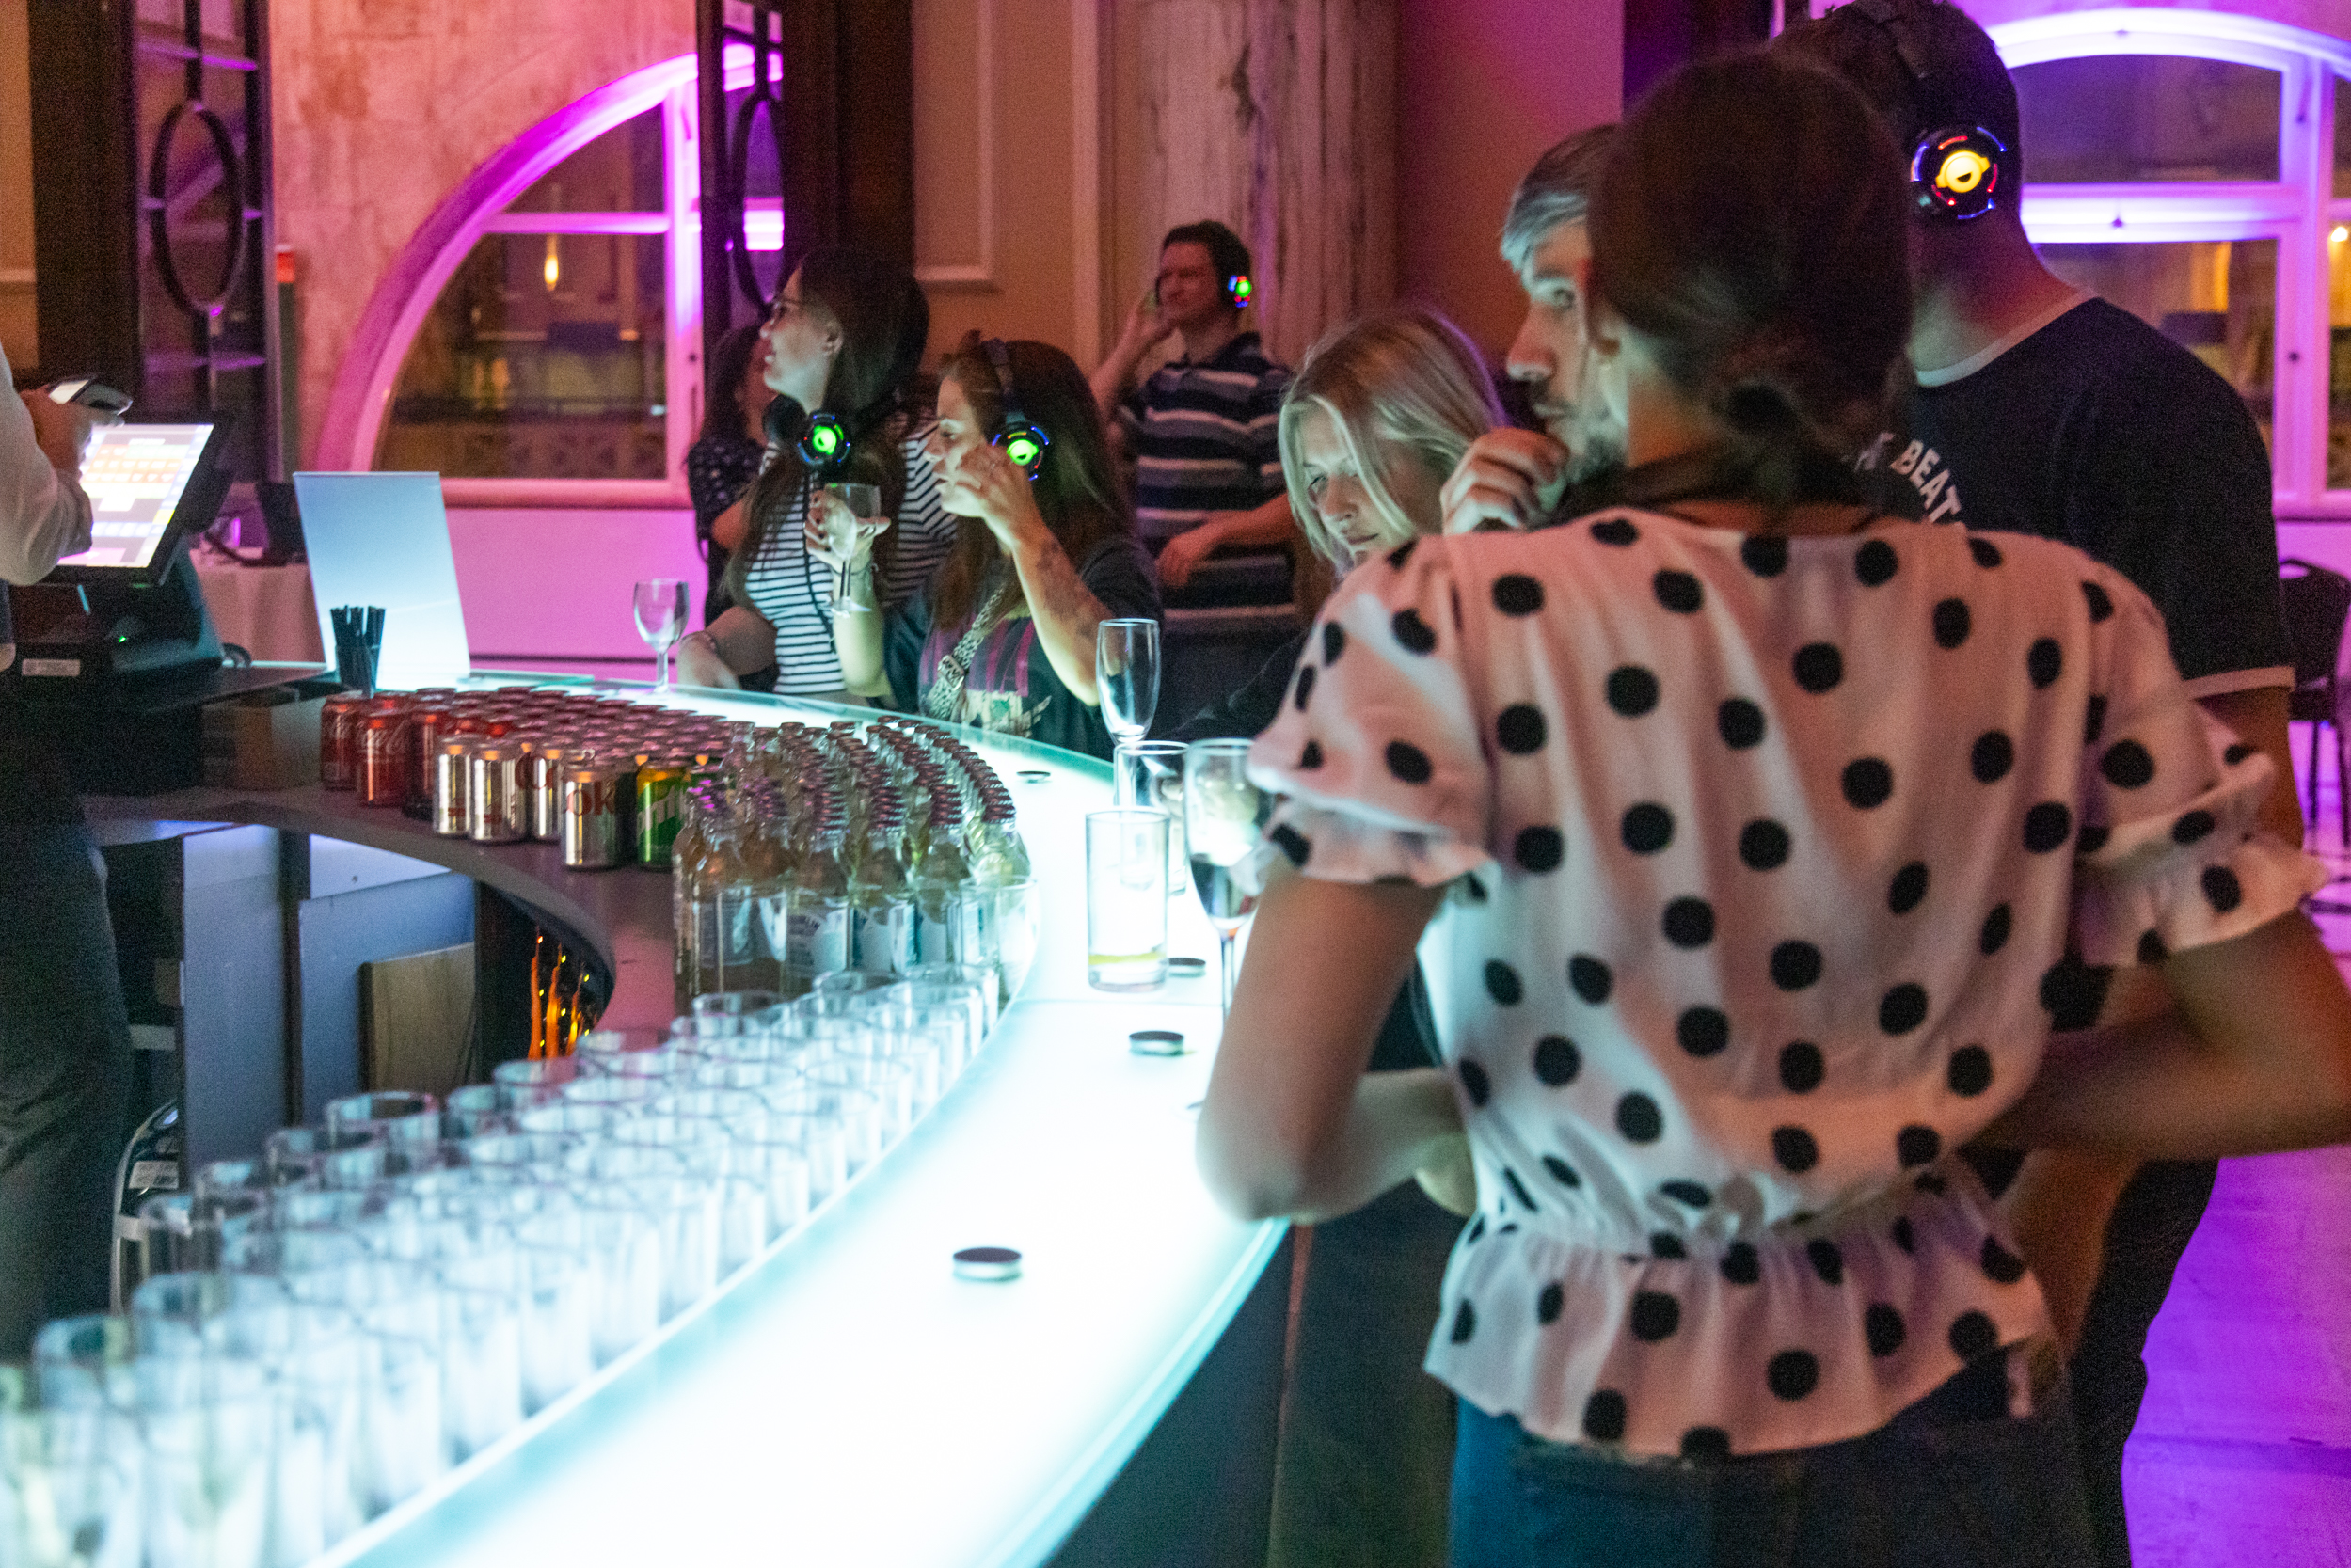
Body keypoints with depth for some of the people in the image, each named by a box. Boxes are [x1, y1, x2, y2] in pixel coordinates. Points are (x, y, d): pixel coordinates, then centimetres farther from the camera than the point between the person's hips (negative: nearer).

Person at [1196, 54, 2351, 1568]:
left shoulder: (1440, 625, -18)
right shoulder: (2063, 630, -9)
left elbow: (1265, 1151, -22)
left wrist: (1436, 1110, -1)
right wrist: (1941, 1105, 6)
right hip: (1953, 1438, 2)